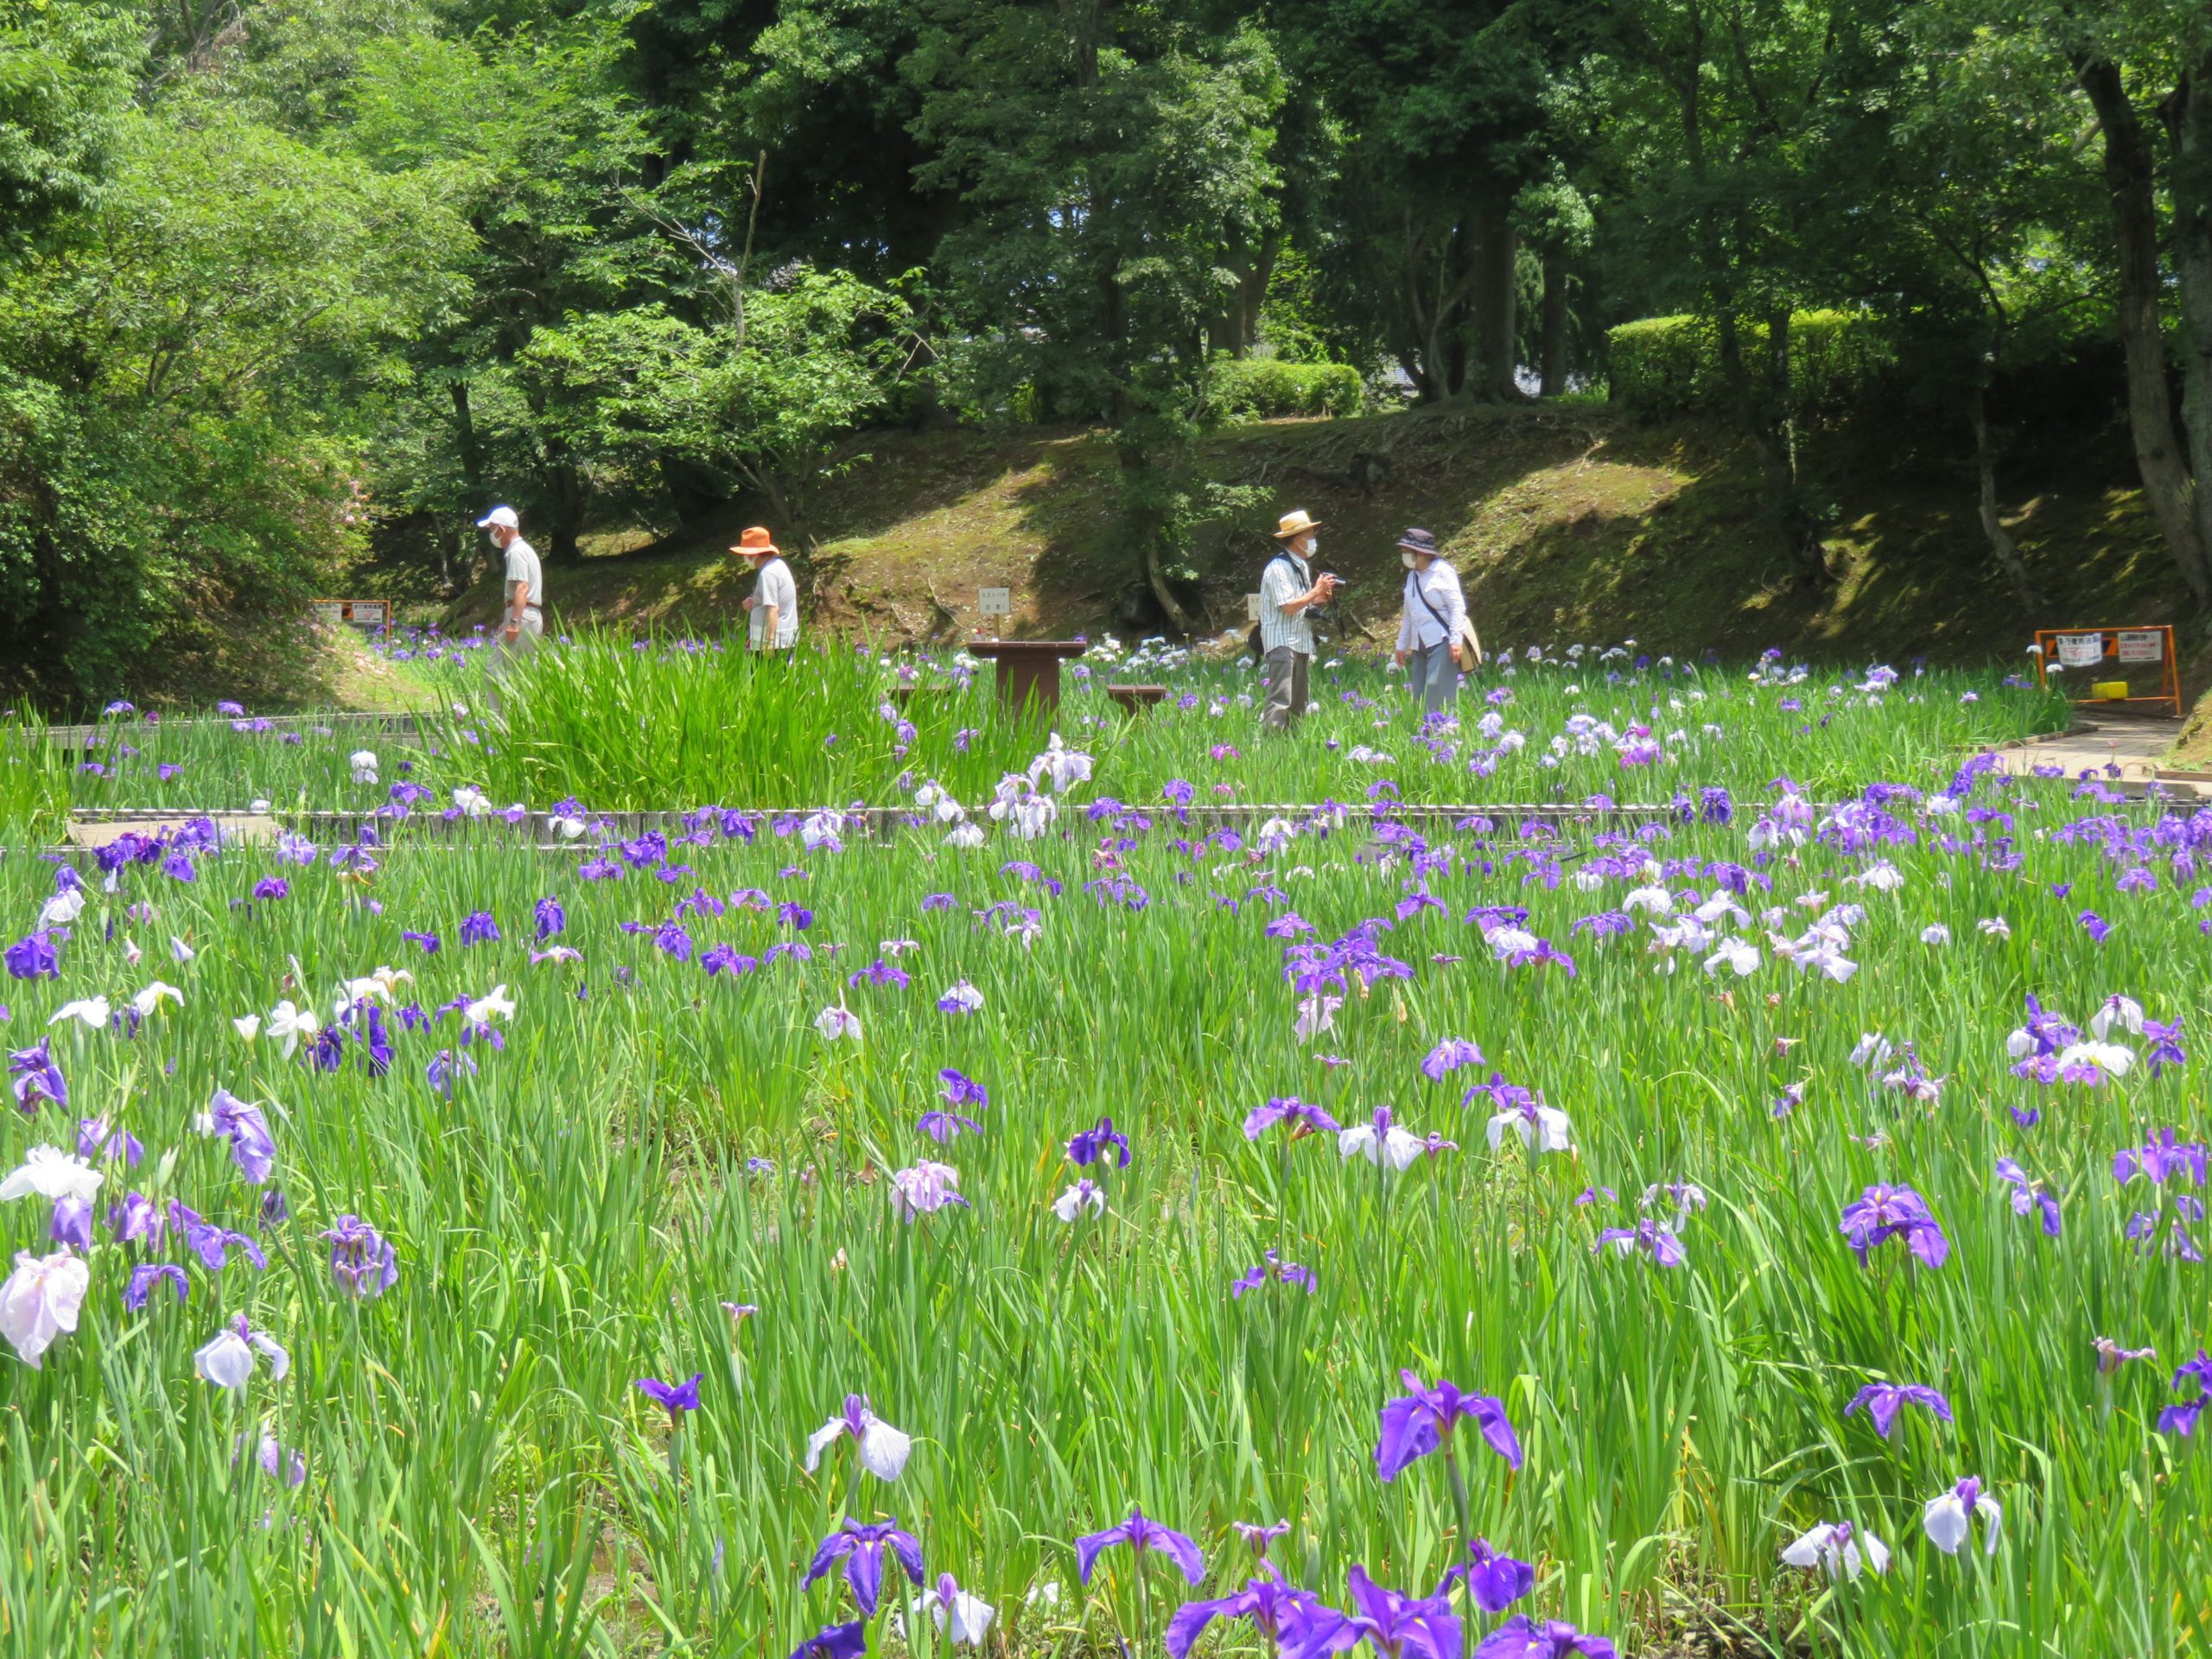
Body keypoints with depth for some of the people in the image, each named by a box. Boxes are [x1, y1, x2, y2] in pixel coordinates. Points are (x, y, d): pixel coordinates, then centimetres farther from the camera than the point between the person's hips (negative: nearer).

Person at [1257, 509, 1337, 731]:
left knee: (1299, 702, 11)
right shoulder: (1279, 568, -14)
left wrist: (1319, 598, 4)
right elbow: (1289, 606, -20)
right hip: (1281, 643, -10)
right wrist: (1316, 591, -12)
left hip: (1302, 643, 10)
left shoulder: (1302, 567, 16)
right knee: (1279, 699, -17)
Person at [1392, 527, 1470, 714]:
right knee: (1419, 695, 2)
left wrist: (1455, 639, -19)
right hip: (1419, 645, 8)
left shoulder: (1442, 572, -5)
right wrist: (1402, 645, 24)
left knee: (1437, 694, -16)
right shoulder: (1412, 576, 18)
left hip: (1441, 642, -8)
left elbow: (1457, 606, -11)